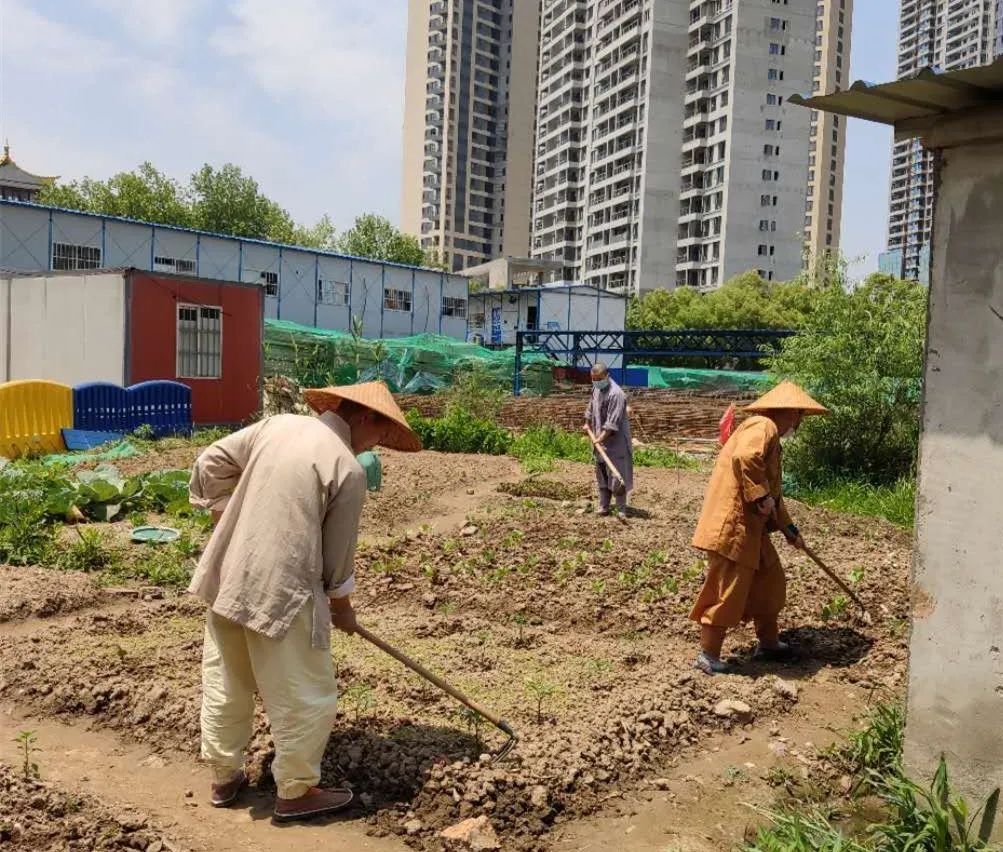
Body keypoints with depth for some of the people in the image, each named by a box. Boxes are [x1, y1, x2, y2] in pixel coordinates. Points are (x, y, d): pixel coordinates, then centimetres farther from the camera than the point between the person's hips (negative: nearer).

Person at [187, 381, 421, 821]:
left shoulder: (278, 424, 4)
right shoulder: (347, 469, -13)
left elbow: (210, 463, 10)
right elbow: (338, 554, -6)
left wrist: (225, 517, 18)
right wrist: (342, 606, 10)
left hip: (225, 578, 8)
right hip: (281, 592, -8)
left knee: (225, 684, 22)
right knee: (306, 698, 11)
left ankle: (224, 777, 39)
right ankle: (296, 792, 25)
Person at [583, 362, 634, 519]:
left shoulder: (616, 394, -21)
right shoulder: (596, 389, 6)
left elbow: (612, 422, -25)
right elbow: (591, 406, 26)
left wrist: (601, 438, -27)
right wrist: (587, 423, 26)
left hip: (615, 441, -8)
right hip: (600, 439, 8)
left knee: (617, 475, -5)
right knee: (602, 474, 12)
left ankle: (621, 509, 4)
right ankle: (603, 506, 20)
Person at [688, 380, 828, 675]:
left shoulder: (770, 434, 23)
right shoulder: (764, 427, -10)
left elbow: (772, 490, 31)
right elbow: (745, 457, -32)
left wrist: (789, 529, 34)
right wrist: (761, 496, -24)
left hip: (750, 526, 11)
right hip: (732, 523, -11)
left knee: (770, 581, 19)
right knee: (728, 591, -4)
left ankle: (768, 643, 32)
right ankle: (708, 655, 7)